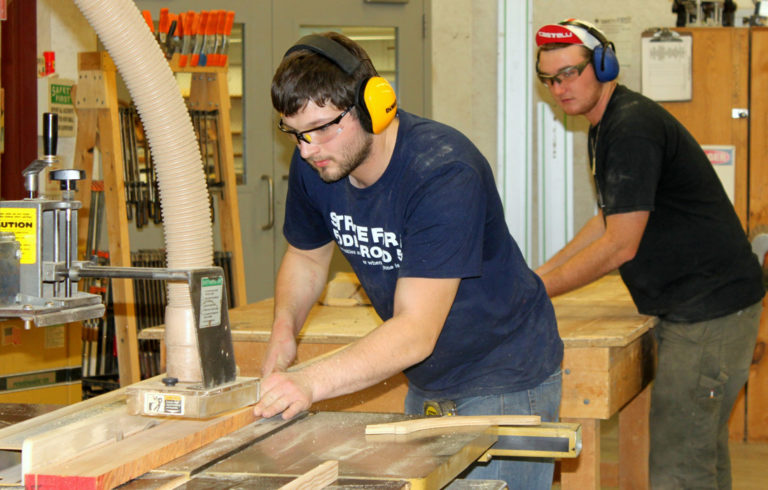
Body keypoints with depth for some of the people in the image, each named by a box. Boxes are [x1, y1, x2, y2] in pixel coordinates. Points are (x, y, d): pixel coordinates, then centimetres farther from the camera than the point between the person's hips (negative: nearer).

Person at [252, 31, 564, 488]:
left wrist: (311, 383, -45)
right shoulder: (313, 166, -9)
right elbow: (306, 256, 13)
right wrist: (285, 325, -8)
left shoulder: (444, 173, -31)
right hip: (426, 383, 7)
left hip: (504, 380, -7)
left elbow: (416, 331, -35)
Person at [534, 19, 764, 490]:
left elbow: (620, 246, -20)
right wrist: (539, 274, 17)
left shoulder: (632, 128, -18)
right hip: (689, 306, 11)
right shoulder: (607, 127, 16)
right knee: (703, 448, 18)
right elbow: (609, 220, 26)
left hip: (712, 306, -11)